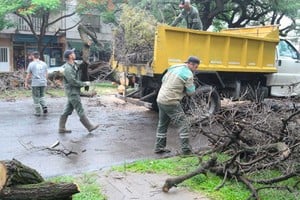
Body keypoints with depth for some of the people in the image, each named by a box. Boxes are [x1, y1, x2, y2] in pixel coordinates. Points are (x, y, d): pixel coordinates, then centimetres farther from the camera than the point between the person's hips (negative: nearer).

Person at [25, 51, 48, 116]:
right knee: (42, 96, 20)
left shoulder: (31, 64, -4)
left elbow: (28, 75, -2)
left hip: (35, 84, -4)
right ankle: (44, 107, 1)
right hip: (43, 83, 4)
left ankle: (38, 112, 9)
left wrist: (26, 83, 8)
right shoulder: (44, 64, 7)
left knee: (36, 98, 5)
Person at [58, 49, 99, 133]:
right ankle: (90, 127, 7)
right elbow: (73, 81, -22)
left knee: (68, 110, 12)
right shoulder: (67, 68, -18)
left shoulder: (74, 65, 11)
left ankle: (61, 128, 18)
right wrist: (84, 84, -13)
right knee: (80, 111, -1)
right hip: (72, 92, -9)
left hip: (75, 91, 9)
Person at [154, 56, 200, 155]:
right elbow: (190, 92, -9)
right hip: (171, 102, -8)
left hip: (160, 99, 8)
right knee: (183, 124, -2)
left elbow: (163, 80, 21)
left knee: (162, 124, 17)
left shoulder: (174, 68, 13)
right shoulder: (188, 74, -10)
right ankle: (185, 149, -2)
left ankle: (159, 147, 22)